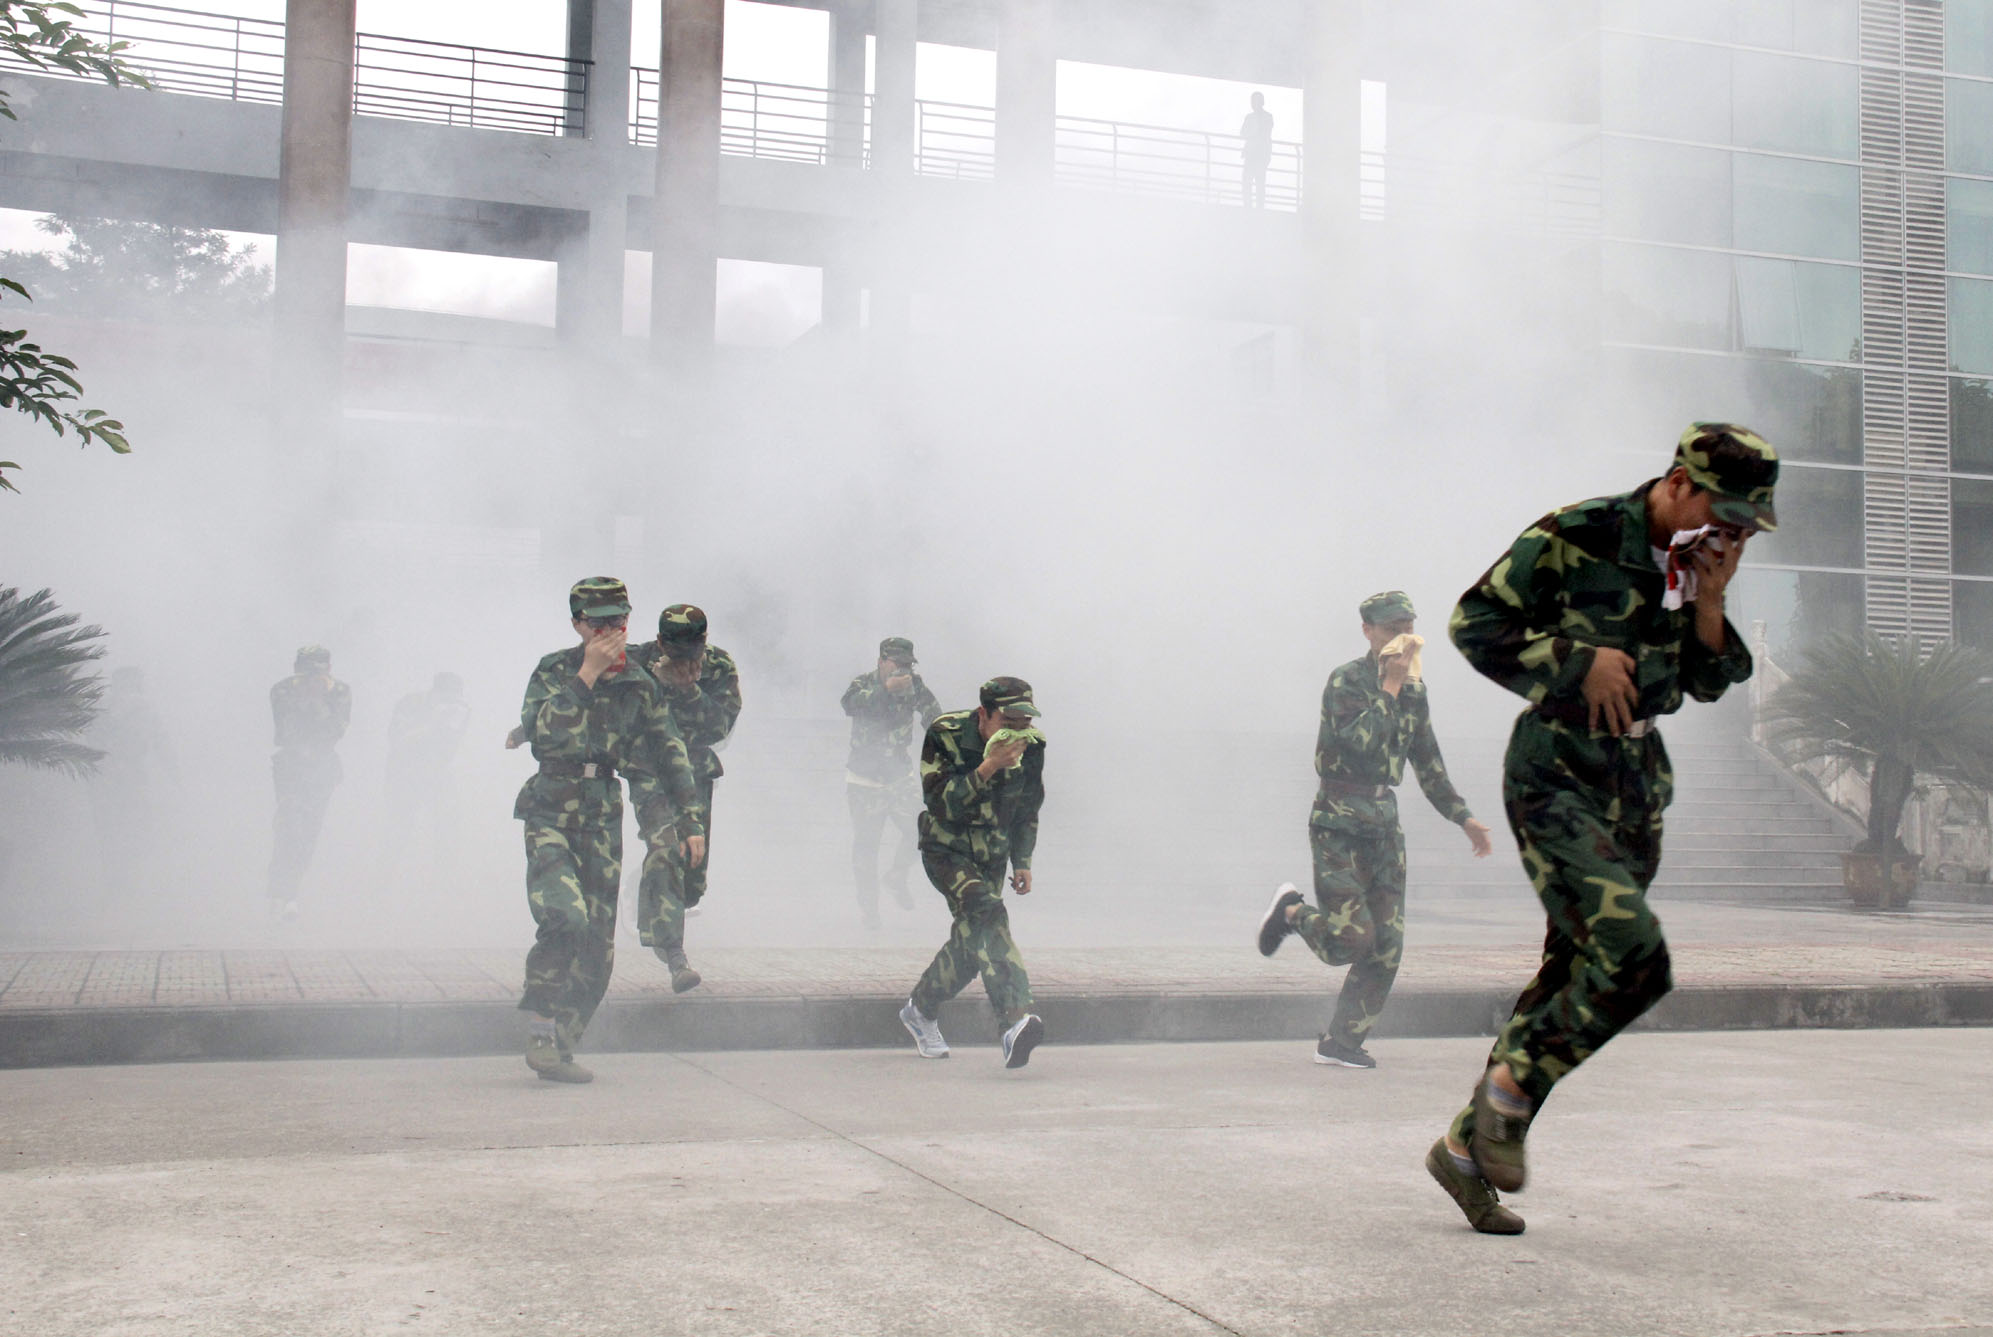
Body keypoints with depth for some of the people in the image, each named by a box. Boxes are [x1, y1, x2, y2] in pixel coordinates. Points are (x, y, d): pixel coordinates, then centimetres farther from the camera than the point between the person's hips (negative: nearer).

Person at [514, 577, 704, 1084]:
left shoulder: (639, 684, 8)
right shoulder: (553, 671, -3)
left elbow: (667, 754, 14)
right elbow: (541, 732, -20)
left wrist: (690, 821, 11)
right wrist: (587, 676, -20)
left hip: (603, 817, 4)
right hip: (551, 812, -4)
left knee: (598, 947, 2)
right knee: (566, 918, -24)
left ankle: (559, 1047, 14)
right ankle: (539, 1026, -7)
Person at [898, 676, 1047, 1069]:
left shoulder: (1032, 746, -6)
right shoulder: (945, 736, -19)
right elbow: (940, 804, -27)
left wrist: (1022, 862, 7)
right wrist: (988, 768, -35)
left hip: (991, 855, 6)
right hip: (945, 849, -5)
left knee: (971, 941, 6)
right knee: (986, 914, -29)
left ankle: (920, 1011, 32)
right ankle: (1015, 1020, -41)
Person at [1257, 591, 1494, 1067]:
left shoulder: (1415, 689, 11)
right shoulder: (1345, 682, -9)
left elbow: (1427, 761, 21)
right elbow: (1361, 742, -26)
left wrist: (1463, 818, 20)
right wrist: (1390, 687, -20)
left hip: (1385, 822, 7)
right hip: (1339, 824, -7)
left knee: (1387, 945, 2)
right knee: (1350, 939, -11)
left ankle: (1342, 1042, 11)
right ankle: (1292, 911, 19)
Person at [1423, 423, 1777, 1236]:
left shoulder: (1698, 559, 8)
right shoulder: (1574, 538, -13)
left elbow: (1709, 683, 11)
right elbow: (1474, 624, -11)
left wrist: (1708, 602, -5)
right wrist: (1577, 663, -17)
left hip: (1637, 784, 8)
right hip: (1557, 777, -8)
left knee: (1574, 973, 8)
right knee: (1632, 955, -21)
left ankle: (1469, 1147, 18)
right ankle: (1513, 1080, 2)